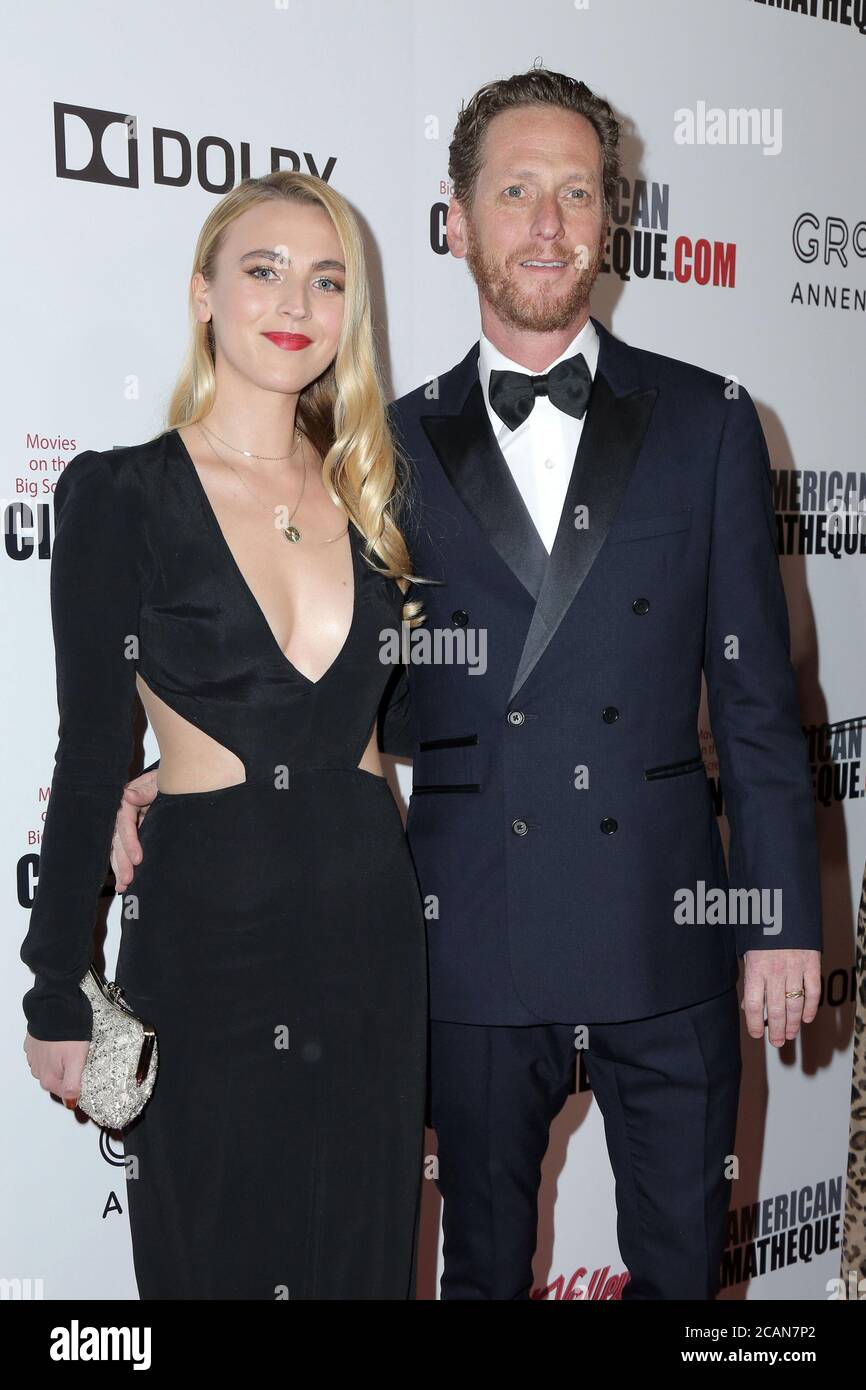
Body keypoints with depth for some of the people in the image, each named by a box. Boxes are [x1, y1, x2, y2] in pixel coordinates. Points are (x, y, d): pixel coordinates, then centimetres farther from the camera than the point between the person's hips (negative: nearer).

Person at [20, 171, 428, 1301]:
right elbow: (91, 754, -7)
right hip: (207, 931, -4)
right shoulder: (120, 495, -7)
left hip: (371, 917, 4)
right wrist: (59, 996, -5)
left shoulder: (369, 489, 6)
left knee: (364, 1252, 16)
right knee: (220, 1256, 11)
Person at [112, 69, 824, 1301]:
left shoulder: (706, 422, 4)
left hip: (666, 928, 0)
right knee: (485, 1264, 16)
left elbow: (756, 690, 3)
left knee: (682, 1261, 13)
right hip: (477, 939, 0)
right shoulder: (400, 445, 4)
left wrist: (785, 917, 0)